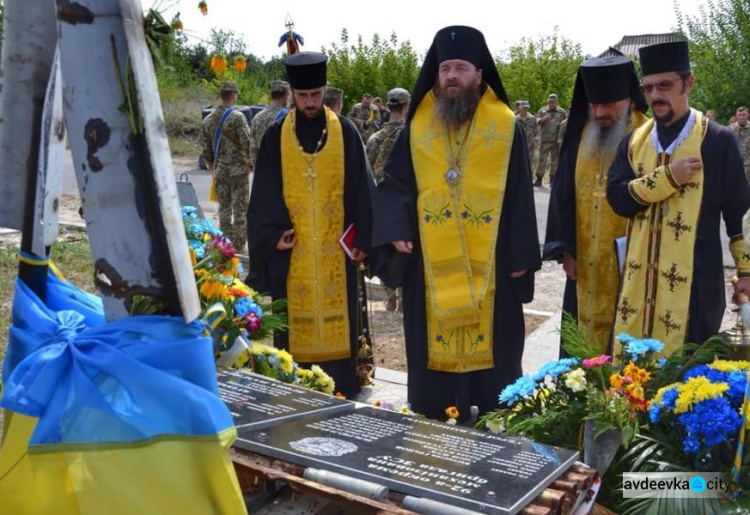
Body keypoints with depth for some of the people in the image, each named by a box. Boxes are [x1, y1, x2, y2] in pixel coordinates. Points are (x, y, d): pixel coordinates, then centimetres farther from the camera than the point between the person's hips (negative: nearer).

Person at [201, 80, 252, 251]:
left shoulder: (208, 119, 7)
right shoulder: (237, 116, -12)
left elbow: (206, 148, 10)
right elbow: (247, 143, -17)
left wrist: (211, 167, 21)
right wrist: (250, 161, -2)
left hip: (219, 171, 6)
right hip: (238, 170, -5)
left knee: (224, 208, 13)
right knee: (240, 209, 1)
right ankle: (238, 247, 3)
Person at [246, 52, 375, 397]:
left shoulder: (345, 132, 3)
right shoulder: (276, 136, 4)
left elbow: (361, 188, 2)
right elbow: (265, 193, 3)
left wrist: (362, 238, -3)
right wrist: (274, 234, -8)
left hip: (336, 247, 0)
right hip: (292, 247, 1)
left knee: (339, 316, 4)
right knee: (296, 319, 4)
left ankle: (342, 388, 14)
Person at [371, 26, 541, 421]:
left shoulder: (506, 126, 1)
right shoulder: (417, 125, 7)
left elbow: (519, 195, 0)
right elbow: (393, 183, 8)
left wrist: (520, 256, -5)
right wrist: (395, 227, -9)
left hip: (489, 265, -1)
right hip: (431, 265, 2)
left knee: (491, 348, 7)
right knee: (434, 351, 7)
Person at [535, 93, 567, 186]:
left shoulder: (562, 112, 10)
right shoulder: (542, 110, 9)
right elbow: (537, 120, -2)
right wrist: (543, 119, -20)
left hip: (557, 140, 1)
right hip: (545, 139, -1)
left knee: (555, 160, 4)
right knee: (542, 159, -1)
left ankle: (552, 180, 11)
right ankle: (539, 179, 3)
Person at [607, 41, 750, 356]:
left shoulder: (718, 140, -4)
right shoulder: (634, 140, 7)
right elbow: (617, 198, -3)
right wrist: (668, 176, -14)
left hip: (694, 280, -4)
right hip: (639, 278, 4)